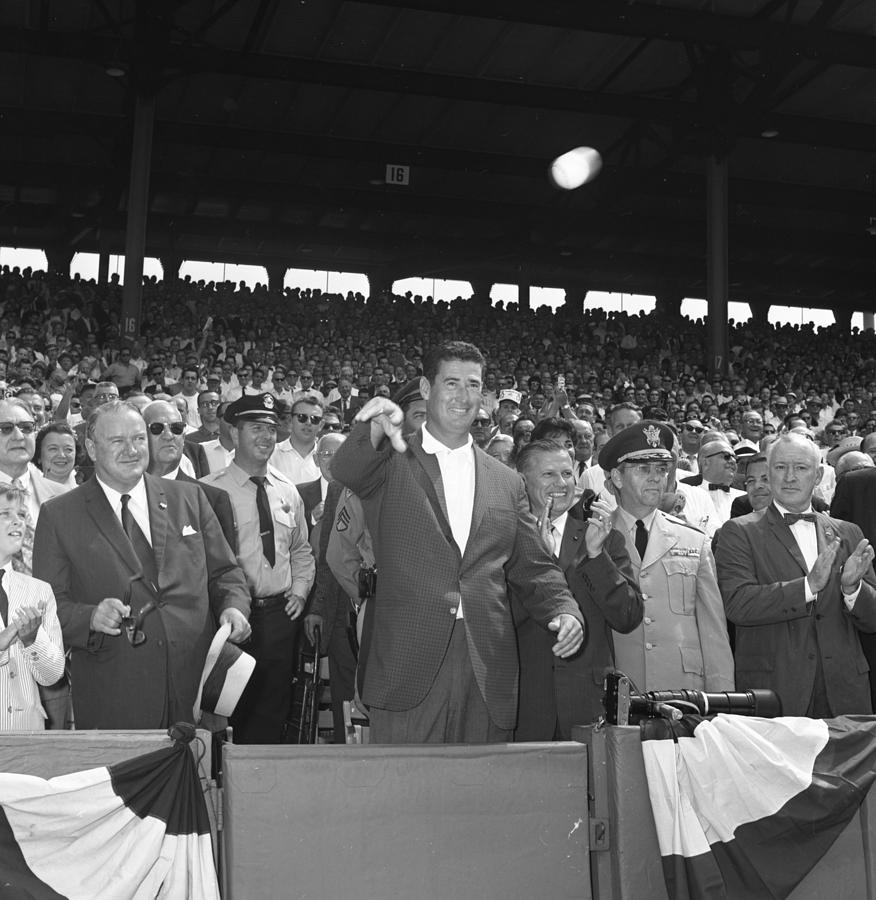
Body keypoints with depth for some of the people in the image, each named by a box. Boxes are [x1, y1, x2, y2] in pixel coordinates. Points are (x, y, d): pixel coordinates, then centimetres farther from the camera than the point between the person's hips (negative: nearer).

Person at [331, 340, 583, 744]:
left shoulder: (507, 483, 16)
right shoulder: (392, 464, 6)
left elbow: (533, 568, 17)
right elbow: (346, 470, -16)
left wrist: (565, 610, -3)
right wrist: (376, 428, -37)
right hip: (406, 667, -3)